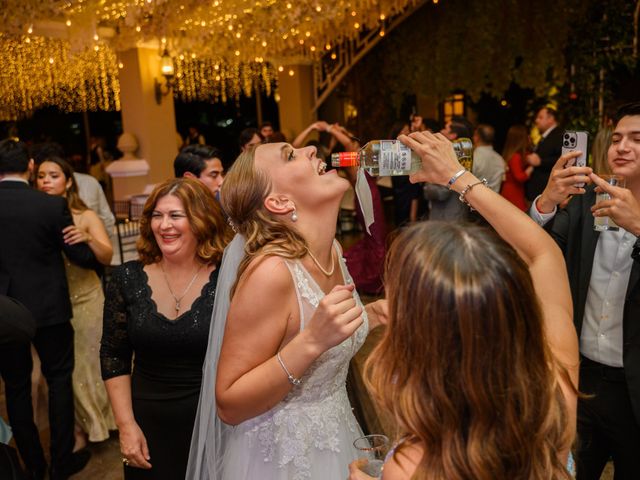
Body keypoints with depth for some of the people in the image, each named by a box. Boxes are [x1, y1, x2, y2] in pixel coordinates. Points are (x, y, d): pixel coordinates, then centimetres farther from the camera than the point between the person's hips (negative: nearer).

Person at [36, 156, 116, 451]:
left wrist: (88, 239, -32)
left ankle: (92, 425, 30)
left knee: (85, 364, 8)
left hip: (84, 301, -2)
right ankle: (79, 428, 31)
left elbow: (107, 257, -15)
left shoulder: (86, 217, -5)